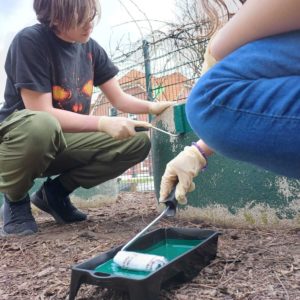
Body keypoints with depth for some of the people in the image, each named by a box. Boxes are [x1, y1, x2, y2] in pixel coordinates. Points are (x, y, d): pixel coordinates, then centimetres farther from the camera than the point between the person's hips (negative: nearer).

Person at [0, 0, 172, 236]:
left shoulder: (91, 48, 0)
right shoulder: (30, 41, -20)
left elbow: (119, 99, 2)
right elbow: (41, 113, -26)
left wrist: (151, 106, -16)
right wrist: (103, 123, -31)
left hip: (64, 139, 6)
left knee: (138, 142, -9)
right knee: (42, 125, -42)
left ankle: (56, 191, 2)